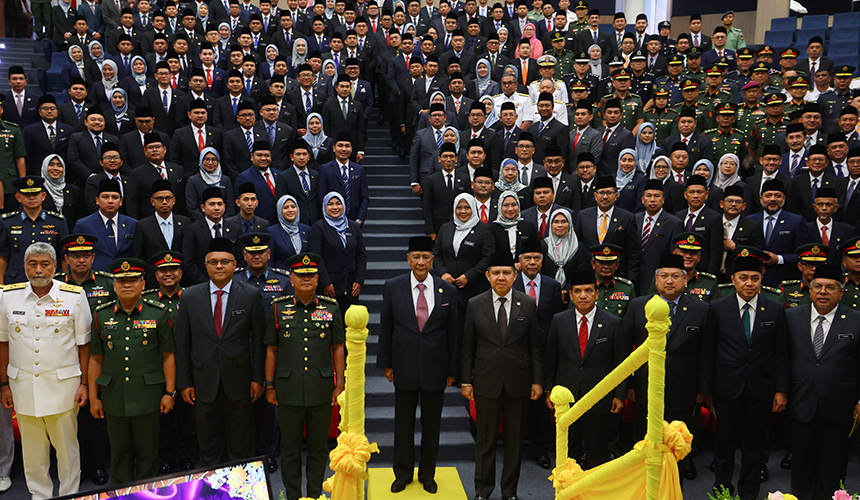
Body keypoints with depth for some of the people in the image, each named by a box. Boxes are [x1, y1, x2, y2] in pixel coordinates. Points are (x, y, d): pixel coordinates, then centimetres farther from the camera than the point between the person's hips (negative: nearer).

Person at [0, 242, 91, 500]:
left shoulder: (74, 296, -5)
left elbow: (83, 343, -1)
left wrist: (84, 383, -4)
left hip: (63, 385, -2)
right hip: (23, 384, 2)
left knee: (67, 445, 6)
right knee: (32, 448, 12)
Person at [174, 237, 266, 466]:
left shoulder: (251, 296, -2)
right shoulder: (189, 297, 1)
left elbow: (259, 340, -1)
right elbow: (182, 343, 4)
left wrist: (258, 378, -2)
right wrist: (184, 382, 1)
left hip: (239, 384, -1)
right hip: (204, 385, 1)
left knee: (241, 448, 10)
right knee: (208, 449, 13)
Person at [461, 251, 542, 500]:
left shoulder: (528, 304, 1)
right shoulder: (475, 305, 0)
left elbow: (535, 346, 3)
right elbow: (468, 347, 3)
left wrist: (537, 380, 0)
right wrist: (465, 381, 1)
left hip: (518, 382, 1)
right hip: (486, 383, 0)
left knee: (515, 439, 10)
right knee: (486, 439, 8)